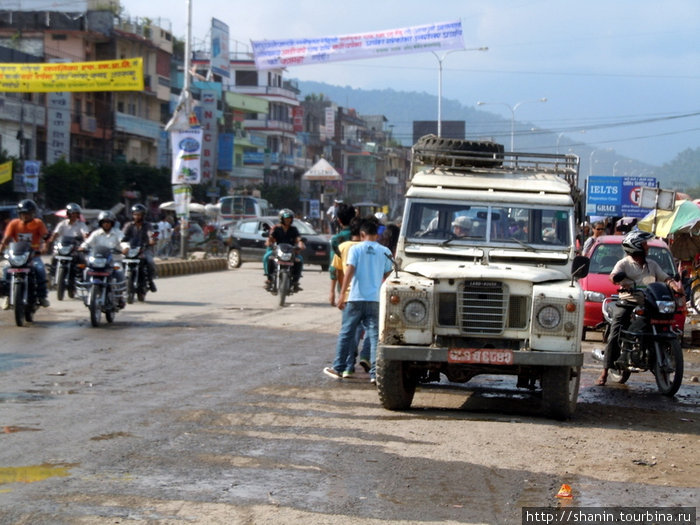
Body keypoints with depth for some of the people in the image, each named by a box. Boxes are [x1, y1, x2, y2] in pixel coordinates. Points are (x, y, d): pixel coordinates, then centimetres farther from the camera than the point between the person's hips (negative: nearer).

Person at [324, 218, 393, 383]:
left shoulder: (356, 249, -1)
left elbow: (349, 272, -8)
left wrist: (342, 294, -6)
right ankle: (375, 372, -5)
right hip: (376, 299, 1)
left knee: (346, 334, 9)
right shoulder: (385, 252, 5)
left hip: (355, 298, -1)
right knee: (374, 335, 1)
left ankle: (339, 368, 14)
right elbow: (388, 276, 8)